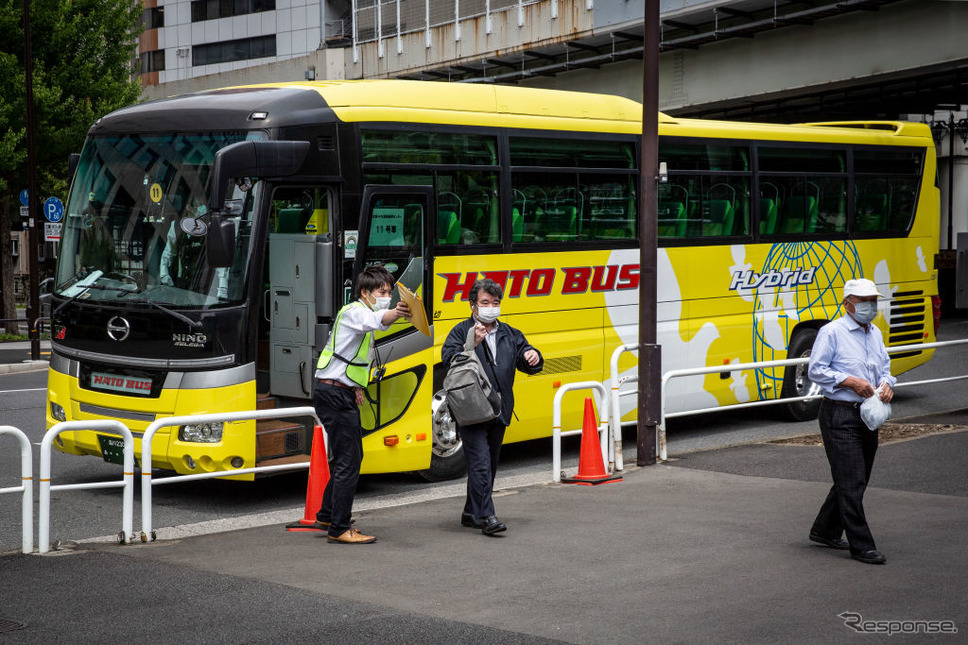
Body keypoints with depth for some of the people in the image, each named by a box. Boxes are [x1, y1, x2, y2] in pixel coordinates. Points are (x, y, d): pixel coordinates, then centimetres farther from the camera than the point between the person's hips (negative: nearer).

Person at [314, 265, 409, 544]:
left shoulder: (363, 315, 19)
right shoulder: (354, 312, -12)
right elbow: (376, 320, -38)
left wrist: (356, 388, 12)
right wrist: (393, 314, -59)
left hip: (343, 395, 10)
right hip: (334, 394, -10)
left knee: (351, 456, 18)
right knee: (348, 461, -10)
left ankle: (327, 517, 29)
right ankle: (339, 529, -5)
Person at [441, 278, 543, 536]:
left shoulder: (509, 334, 16)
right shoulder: (462, 332, -1)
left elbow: (527, 364, 15)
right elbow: (448, 360, -14)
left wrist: (533, 357, -8)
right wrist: (472, 344, -25)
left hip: (499, 413, 7)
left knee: (490, 465, 13)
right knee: (480, 464, -13)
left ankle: (471, 513, 25)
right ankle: (486, 517, -14)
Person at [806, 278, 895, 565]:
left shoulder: (875, 334, 14)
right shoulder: (831, 332, -8)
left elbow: (884, 367, 24)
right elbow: (815, 370, -10)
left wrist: (887, 383, 1)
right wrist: (851, 381, -18)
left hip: (868, 415, 8)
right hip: (839, 416, -8)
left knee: (856, 480, 14)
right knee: (851, 482, -8)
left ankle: (825, 531, 29)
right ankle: (861, 546, -5)